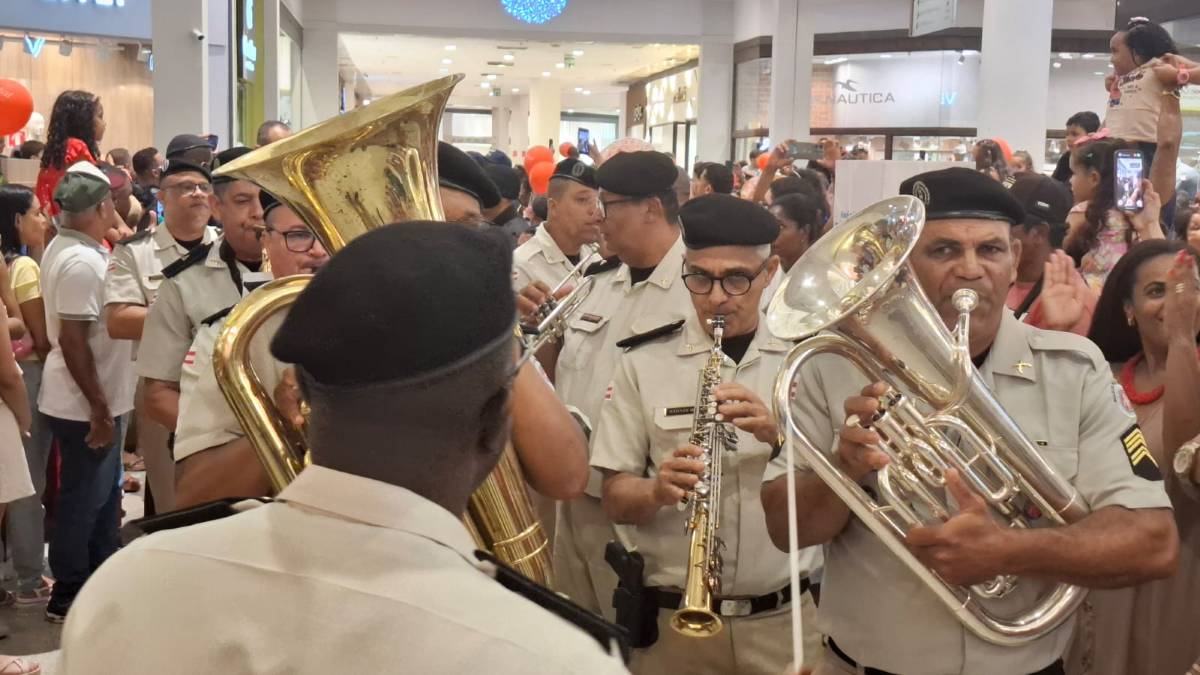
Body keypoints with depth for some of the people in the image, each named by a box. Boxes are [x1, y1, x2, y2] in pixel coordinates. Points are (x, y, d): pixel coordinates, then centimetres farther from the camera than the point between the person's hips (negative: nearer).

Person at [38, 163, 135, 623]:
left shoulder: (68, 248, 7)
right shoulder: (82, 262, -24)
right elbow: (72, 341, -26)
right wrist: (99, 408, -22)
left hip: (96, 399, 10)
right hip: (86, 405, -10)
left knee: (102, 495, 20)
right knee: (83, 500, 2)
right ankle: (67, 597, 14)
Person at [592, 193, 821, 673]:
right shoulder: (643, 361, -1)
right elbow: (615, 498, -2)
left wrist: (781, 436, -21)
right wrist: (658, 490, -23)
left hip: (789, 617, 0)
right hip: (674, 620, 0)